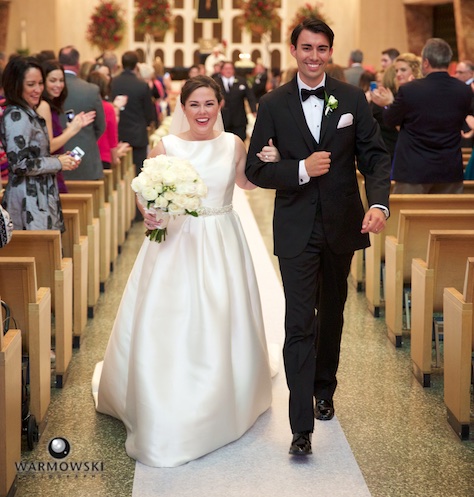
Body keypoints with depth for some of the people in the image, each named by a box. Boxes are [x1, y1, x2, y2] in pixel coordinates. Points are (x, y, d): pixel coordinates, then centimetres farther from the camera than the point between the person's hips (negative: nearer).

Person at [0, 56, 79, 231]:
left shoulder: (28, 114, 15)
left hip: (40, 196, 9)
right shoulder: (16, 117, -14)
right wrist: (58, 163, -12)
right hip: (29, 202, -9)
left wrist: (60, 158, 6)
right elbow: (19, 163, -20)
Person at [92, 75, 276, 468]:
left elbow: (247, 183, 19)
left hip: (223, 243, 2)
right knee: (170, 325, -3)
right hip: (177, 241, -2)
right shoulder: (167, 146, -3)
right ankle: (168, 412, 13)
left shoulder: (233, 143, 3)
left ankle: (219, 404, 31)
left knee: (220, 325, 7)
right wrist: (149, 214, -21)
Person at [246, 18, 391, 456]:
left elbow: (375, 156, -2)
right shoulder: (273, 104, -3)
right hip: (296, 230, -2)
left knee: (332, 314, 20)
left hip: (342, 225, 2)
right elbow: (256, 169, -4)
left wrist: (379, 203, -19)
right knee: (299, 324, -7)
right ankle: (302, 426, -5)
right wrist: (302, 169, -20)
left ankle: (325, 389, 42)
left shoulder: (352, 99, -1)